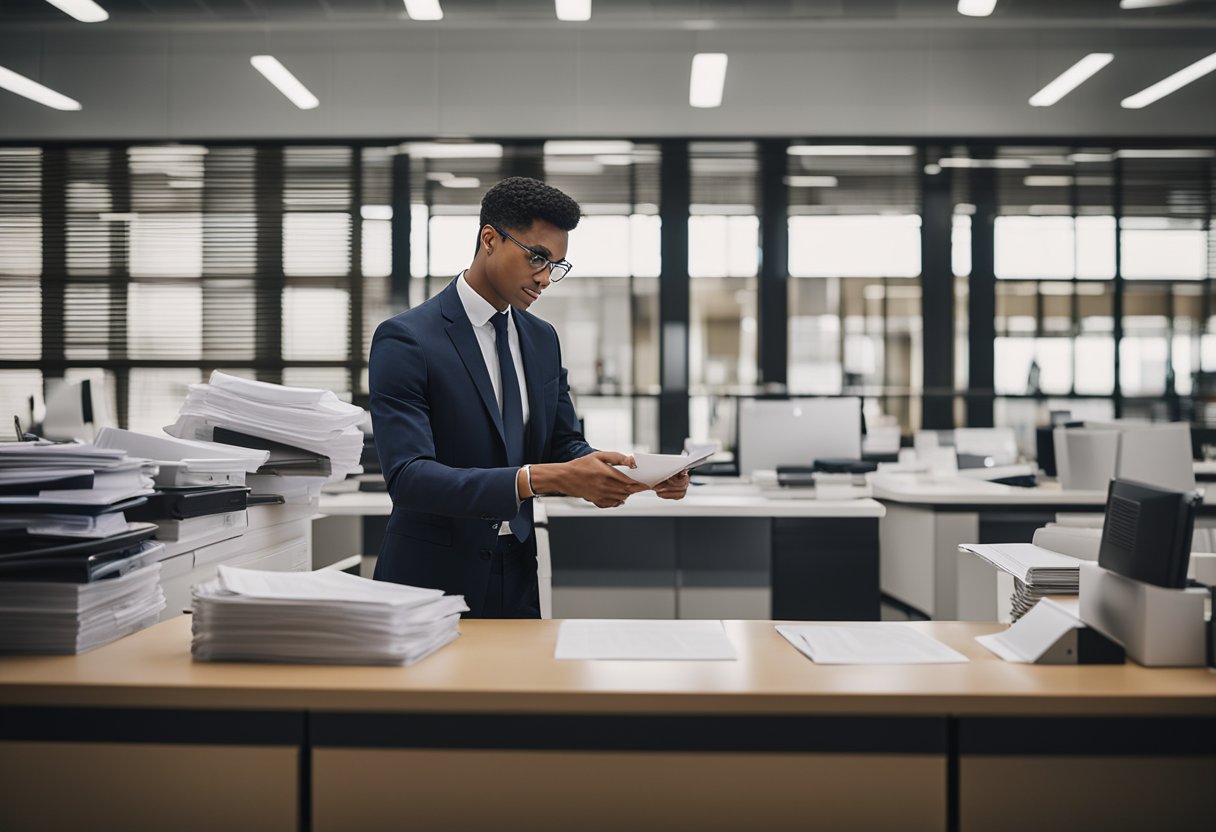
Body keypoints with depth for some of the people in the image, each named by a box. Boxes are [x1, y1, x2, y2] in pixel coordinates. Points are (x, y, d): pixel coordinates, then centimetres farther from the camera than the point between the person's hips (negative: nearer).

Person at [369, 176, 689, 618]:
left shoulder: (543, 339, 7)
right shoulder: (406, 339, -14)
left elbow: (564, 444, 11)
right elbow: (408, 476, -24)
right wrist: (541, 478, -34)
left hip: (519, 578, 6)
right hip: (433, 577, -5)